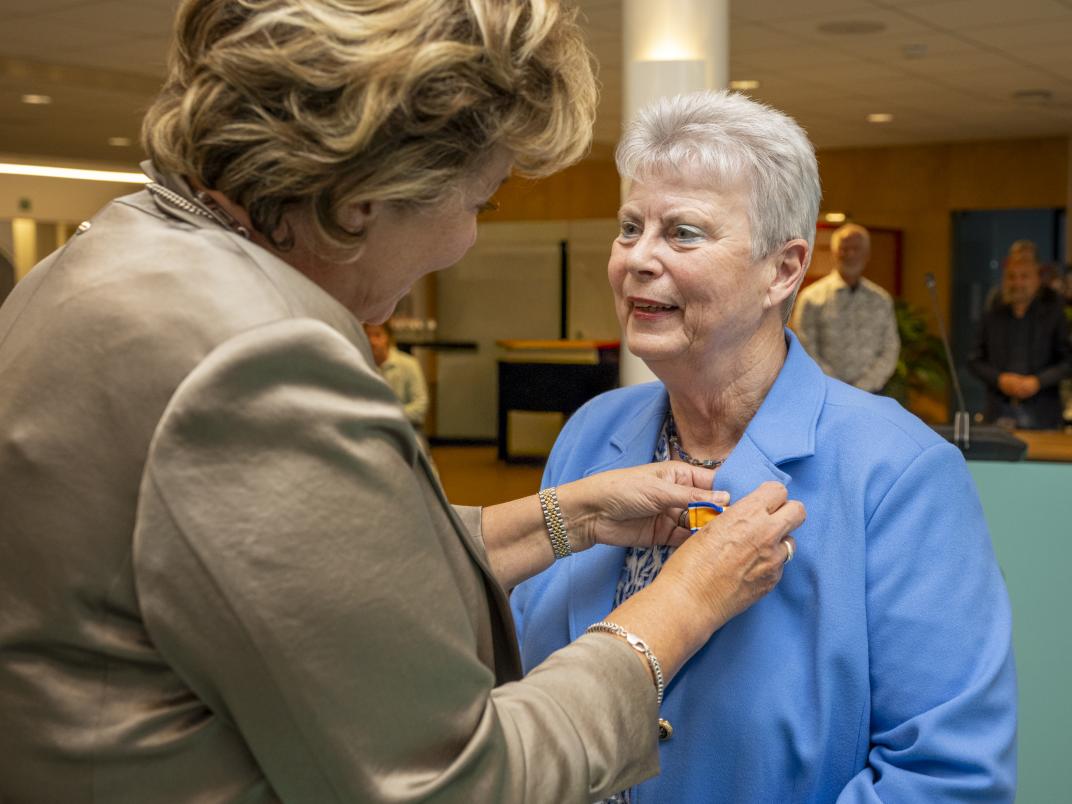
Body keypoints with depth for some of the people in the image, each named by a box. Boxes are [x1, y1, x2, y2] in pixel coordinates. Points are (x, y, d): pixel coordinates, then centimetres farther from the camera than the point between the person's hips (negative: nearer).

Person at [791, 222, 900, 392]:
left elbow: (890, 352, 6)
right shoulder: (811, 298, 1)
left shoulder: (882, 300, 10)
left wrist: (861, 389, -7)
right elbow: (806, 353, -3)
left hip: (872, 391, 2)